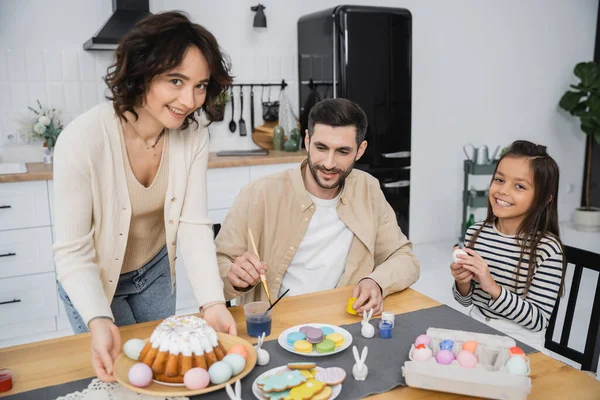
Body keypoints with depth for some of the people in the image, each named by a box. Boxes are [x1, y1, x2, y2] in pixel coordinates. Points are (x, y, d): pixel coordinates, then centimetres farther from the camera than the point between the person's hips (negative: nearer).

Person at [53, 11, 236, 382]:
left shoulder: (193, 133, -20)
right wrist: (99, 321, -40)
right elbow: (73, 252, -26)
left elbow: (194, 225, -20)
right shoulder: (84, 139, -32)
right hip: (93, 279, -4)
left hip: (156, 271, 4)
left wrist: (213, 302, -32)